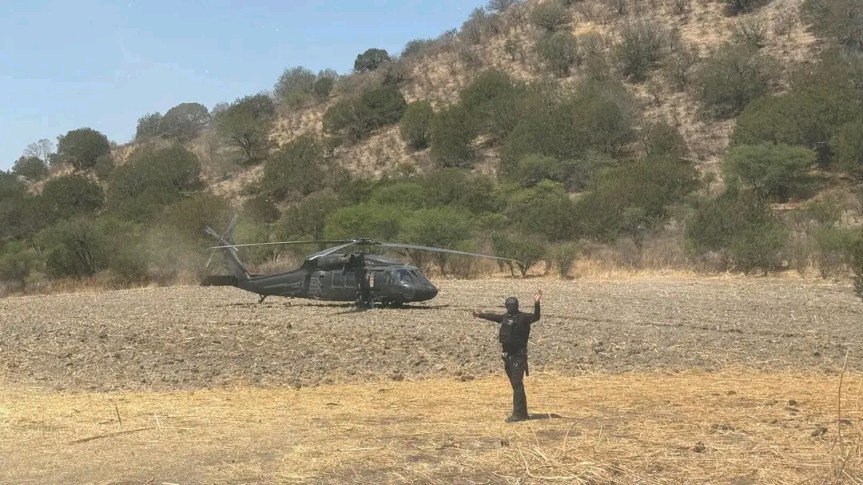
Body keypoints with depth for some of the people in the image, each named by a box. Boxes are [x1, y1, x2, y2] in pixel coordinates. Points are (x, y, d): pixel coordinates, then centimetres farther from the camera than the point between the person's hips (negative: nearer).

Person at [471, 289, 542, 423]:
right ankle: (522, 413, 20)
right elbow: (494, 316, 30)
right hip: (508, 356, 8)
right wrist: (480, 315, 45)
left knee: (517, 384, -11)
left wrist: (536, 303, -45)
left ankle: (518, 414, -12)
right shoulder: (506, 317, 11)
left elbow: (535, 317, -28)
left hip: (518, 356, -8)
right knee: (515, 384, 12)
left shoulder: (523, 317, -9)